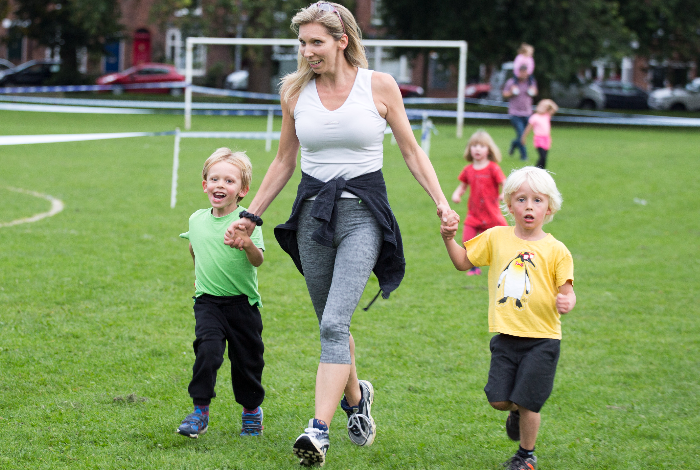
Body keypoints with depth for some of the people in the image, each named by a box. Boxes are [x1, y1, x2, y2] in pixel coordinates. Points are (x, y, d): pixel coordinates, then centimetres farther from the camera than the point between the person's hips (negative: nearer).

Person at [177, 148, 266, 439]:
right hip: (208, 302, 2)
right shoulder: (196, 220, 4)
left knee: (246, 359, 7)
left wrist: (249, 245, -40)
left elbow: (258, 261, -21)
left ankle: (252, 408, 31)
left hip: (242, 303, -2)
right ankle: (200, 411, -12)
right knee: (207, 350, -19)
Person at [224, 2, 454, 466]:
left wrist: (441, 202, -8)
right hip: (312, 212, 4)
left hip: (362, 213, -4)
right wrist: (251, 217, 15)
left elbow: (412, 152, 4)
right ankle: (355, 396, 40)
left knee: (334, 323, -18)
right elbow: (284, 162, 15)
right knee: (331, 325, 13)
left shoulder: (379, 86, -4)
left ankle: (320, 431, -23)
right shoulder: (295, 92, 4)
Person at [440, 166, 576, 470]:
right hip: (506, 335, 3)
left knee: (527, 402, -2)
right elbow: (463, 262, 14)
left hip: (541, 339, -3)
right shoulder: (496, 238, 4)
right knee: (498, 399, 0)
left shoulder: (555, 250, -5)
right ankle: (516, 412, 36)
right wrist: (449, 239, -3)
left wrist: (566, 300, -30)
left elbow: (566, 289, -7)